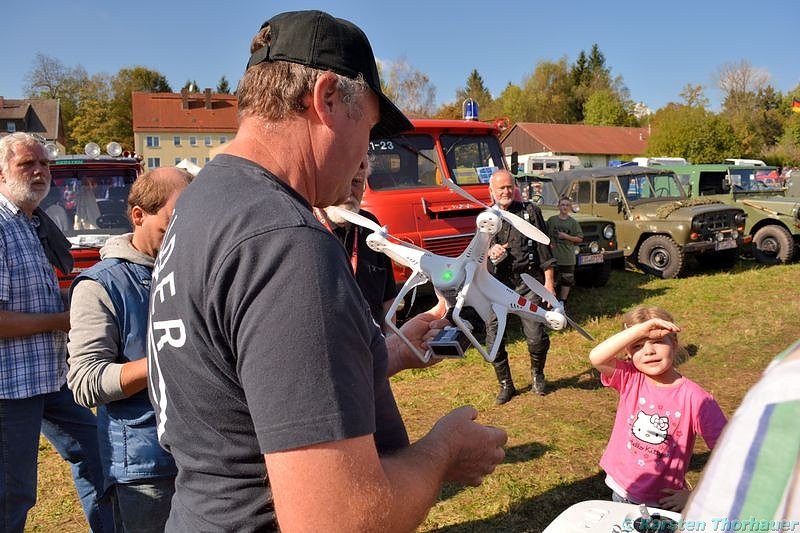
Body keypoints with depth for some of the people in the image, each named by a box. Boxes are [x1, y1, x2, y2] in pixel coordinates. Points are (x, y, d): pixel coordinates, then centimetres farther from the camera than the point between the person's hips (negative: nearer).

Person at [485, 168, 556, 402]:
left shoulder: (530, 211, 5)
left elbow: (544, 248, 4)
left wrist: (548, 282, -1)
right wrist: (490, 252, -9)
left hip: (527, 283, -2)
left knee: (537, 337, -6)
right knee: (494, 341, 1)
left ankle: (537, 373, 25)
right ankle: (506, 385, 21)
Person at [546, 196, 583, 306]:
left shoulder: (573, 222, 1)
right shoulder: (551, 220, 2)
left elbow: (580, 239, -1)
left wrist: (566, 236, -12)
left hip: (568, 257, 1)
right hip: (553, 256, -1)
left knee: (567, 280, 7)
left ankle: (562, 302, 17)